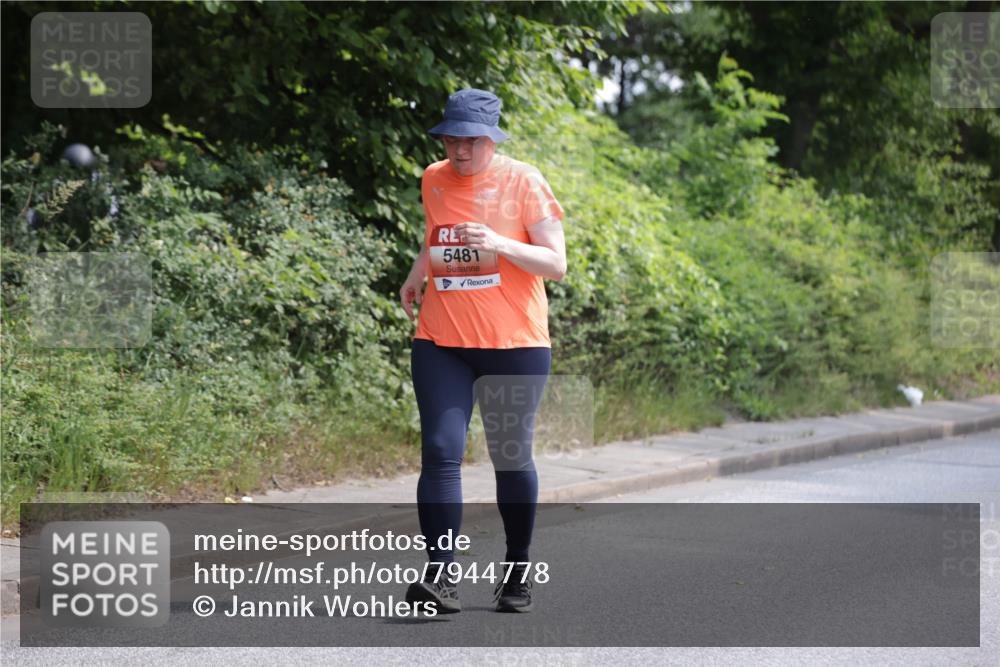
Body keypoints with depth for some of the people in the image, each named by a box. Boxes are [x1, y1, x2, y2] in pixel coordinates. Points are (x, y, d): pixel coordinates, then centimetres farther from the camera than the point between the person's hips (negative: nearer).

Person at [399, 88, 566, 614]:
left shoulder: (523, 182, -5)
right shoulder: (433, 180, 7)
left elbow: (555, 263, -8)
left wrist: (499, 244, -22)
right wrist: (419, 272, 16)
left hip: (515, 344, -3)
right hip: (440, 343, 3)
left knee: (512, 457, 5)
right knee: (440, 453, -11)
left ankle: (517, 570, 22)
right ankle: (441, 575, -14)